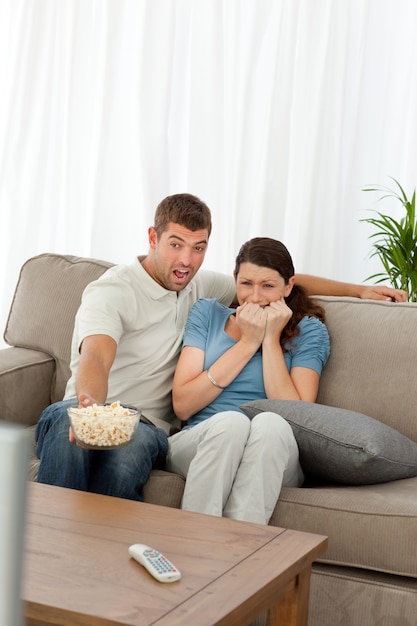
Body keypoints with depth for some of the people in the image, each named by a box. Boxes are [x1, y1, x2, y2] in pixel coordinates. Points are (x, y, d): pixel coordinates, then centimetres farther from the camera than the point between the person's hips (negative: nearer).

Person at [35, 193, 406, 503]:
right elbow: (95, 358, -22)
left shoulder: (199, 287, 16)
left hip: (148, 429, 3)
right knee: (66, 418, -42)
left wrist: (358, 290, 24)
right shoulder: (112, 291, -3)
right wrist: (89, 404, -45)